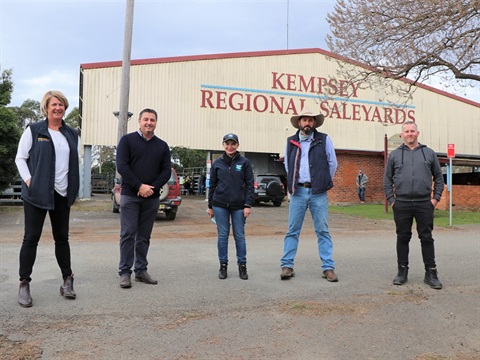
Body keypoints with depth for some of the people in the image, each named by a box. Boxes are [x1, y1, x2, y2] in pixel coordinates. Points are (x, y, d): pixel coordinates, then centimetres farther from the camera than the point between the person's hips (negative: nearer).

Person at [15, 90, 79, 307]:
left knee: (62, 237, 10)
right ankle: (24, 285, 9)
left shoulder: (72, 134, 12)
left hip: (62, 194, 4)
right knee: (31, 238, 0)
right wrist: (29, 181, -12)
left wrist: (73, 189, 7)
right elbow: (20, 158, 0)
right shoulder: (33, 130, 0)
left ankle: (67, 281, 19)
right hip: (37, 193, -4)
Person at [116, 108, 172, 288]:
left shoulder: (162, 145, 12)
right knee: (128, 234, -2)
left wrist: (153, 188, -9)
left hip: (152, 198, 3)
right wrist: (139, 186, -15)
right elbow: (121, 166, -7)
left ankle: (141, 270, 16)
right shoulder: (127, 140, 2)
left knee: (144, 236, 9)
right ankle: (125, 272, 5)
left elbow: (167, 171, 7)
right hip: (130, 195, -3)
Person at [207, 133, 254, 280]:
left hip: (239, 205, -1)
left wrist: (248, 205, -7)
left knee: (239, 236, 4)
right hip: (220, 205, 1)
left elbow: (250, 184, -1)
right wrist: (210, 206, 10)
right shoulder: (217, 163, 6)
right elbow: (212, 185, 10)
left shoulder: (244, 162, 0)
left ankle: (242, 265, 15)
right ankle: (223, 265, 17)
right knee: (223, 235, 6)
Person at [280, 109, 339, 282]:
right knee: (292, 230, 3)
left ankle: (328, 267, 6)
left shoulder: (324, 140, 2)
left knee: (323, 231, 2)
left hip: (318, 193, -2)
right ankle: (287, 266, 9)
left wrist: (324, 182, 10)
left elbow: (332, 163, 7)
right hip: (298, 191, 2)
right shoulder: (291, 142, 8)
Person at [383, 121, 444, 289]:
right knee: (403, 238, 7)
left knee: (427, 238, 4)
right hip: (401, 204, 0)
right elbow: (387, 179, 9)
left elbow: (438, 177, 12)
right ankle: (402, 271, 17)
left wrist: (436, 198, 2)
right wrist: (391, 200, 1)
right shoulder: (394, 155, 8)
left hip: (424, 204, 0)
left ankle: (431, 273, 13)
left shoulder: (429, 153, 9)